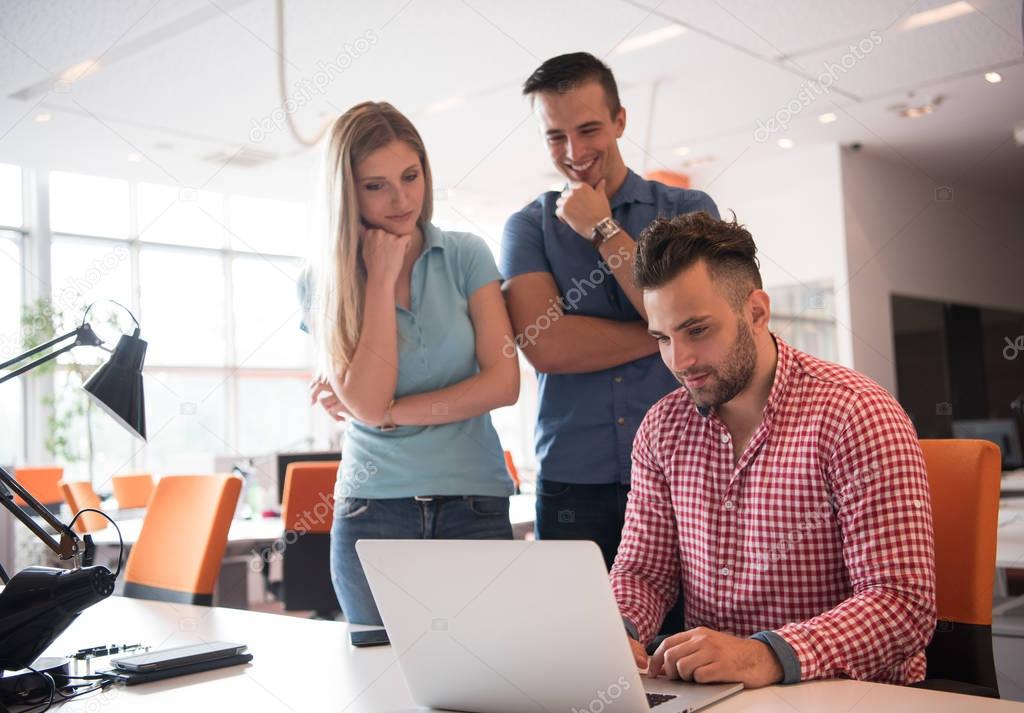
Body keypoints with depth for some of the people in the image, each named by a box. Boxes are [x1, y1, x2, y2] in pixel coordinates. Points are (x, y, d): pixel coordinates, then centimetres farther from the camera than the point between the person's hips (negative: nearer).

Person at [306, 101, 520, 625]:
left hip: (474, 507, 0)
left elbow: (503, 382, -6)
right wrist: (381, 279, -11)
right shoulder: (325, 280, 0)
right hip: (372, 513, 0)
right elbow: (366, 402, -13)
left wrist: (389, 414, -9)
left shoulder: (465, 257, 2)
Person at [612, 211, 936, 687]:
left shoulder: (857, 415, -13)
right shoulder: (662, 428, 5)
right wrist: (613, 634, -13)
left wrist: (768, 656, -31)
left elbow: (903, 603, -17)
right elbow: (641, 570, 9)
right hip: (703, 689, 3)